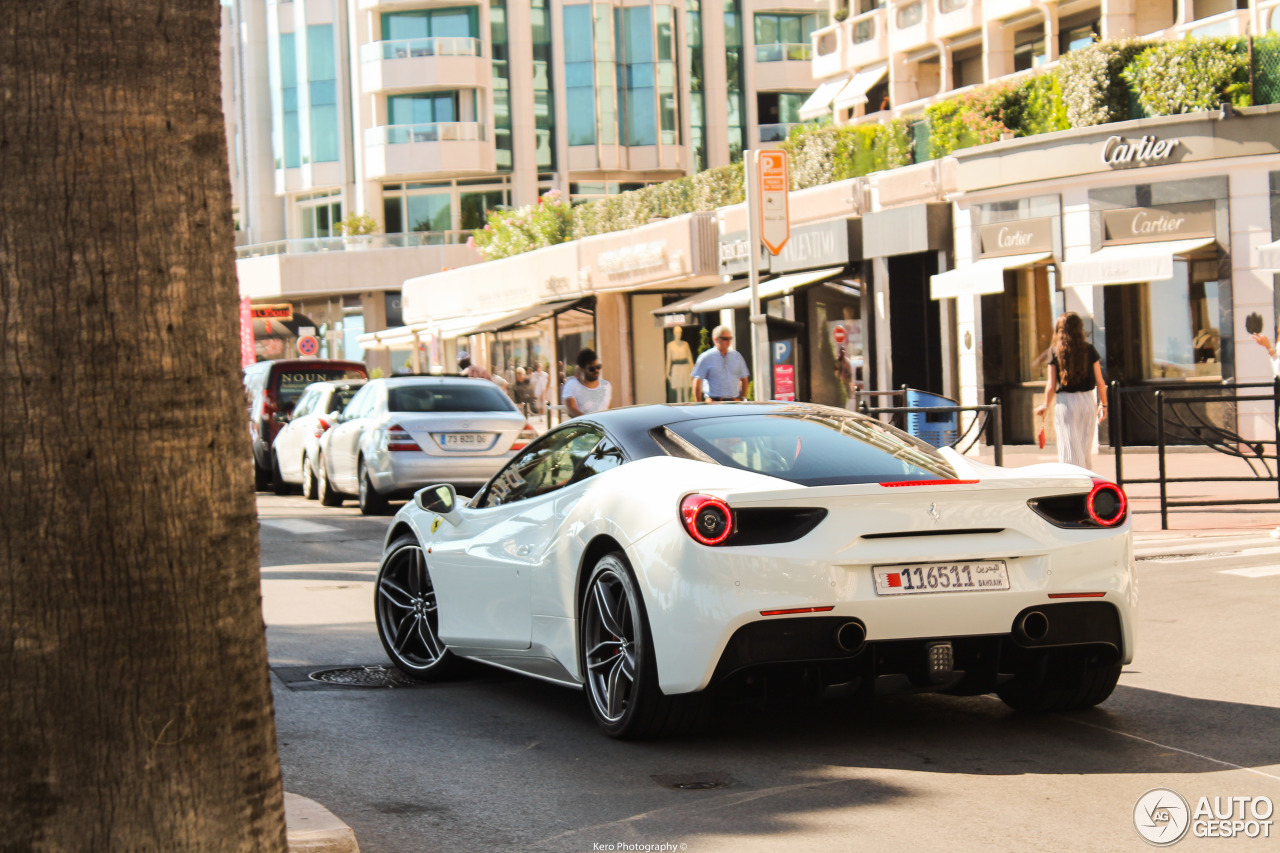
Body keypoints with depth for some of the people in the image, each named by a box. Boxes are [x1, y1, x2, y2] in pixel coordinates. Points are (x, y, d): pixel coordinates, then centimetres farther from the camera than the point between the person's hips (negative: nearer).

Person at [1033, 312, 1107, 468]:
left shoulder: (1055, 352, -3)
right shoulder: (1089, 350, 1)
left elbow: (1051, 385, -2)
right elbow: (1100, 382, 2)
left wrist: (1046, 406, 13)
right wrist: (1103, 404, 14)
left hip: (1065, 402, -2)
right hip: (1087, 401, 2)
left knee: (1070, 449, 0)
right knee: (1085, 448, 13)